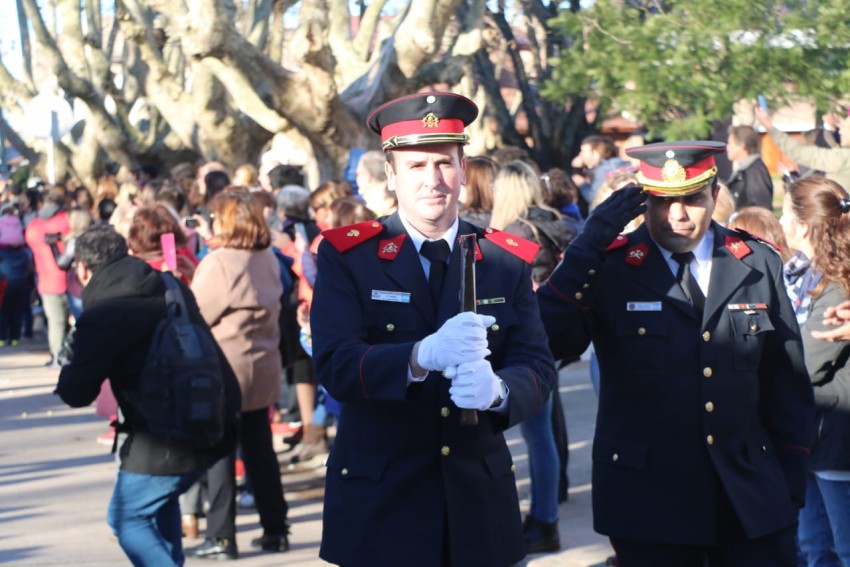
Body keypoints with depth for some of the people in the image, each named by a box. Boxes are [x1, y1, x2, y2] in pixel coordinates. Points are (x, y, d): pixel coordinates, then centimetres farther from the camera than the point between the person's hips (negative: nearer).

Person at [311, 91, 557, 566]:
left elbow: (538, 368, -4)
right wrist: (422, 357, -34)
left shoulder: (508, 260, 5)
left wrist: (497, 389, -28)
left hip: (480, 499, 2)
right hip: (379, 504, -2)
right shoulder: (346, 256, -3)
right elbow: (335, 366, -15)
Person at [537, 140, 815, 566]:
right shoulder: (608, 268, -3)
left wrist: (791, 482, 9)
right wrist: (587, 247, -22)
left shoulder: (759, 265, 5)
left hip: (752, 496, 2)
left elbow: (788, 383, 11)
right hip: (647, 499, -2)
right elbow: (549, 343, -19)